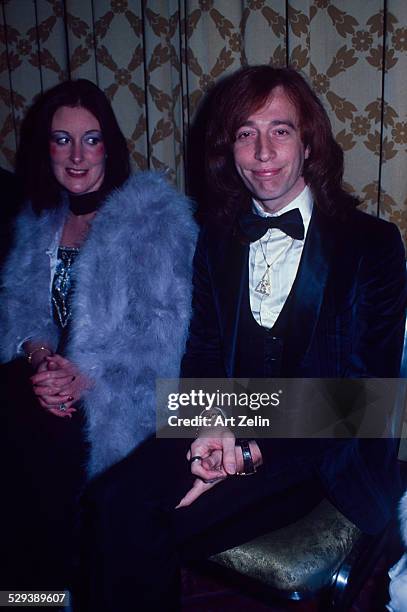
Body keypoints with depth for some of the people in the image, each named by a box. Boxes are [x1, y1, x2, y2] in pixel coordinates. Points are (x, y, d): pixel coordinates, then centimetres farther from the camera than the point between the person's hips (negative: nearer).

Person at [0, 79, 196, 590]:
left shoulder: (155, 214, -6)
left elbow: (167, 326, -13)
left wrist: (89, 375, -21)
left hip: (120, 399, -5)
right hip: (55, 377, 5)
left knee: (54, 435, -27)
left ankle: (53, 581, 1)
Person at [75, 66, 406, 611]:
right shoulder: (218, 239, 10)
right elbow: (202, 352, 8)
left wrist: (255, 448, -16)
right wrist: (212, 425, -14)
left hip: (322, 453, -3)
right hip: (223, 432, 4)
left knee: (159, 532, -23)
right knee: (112, 501, -23)